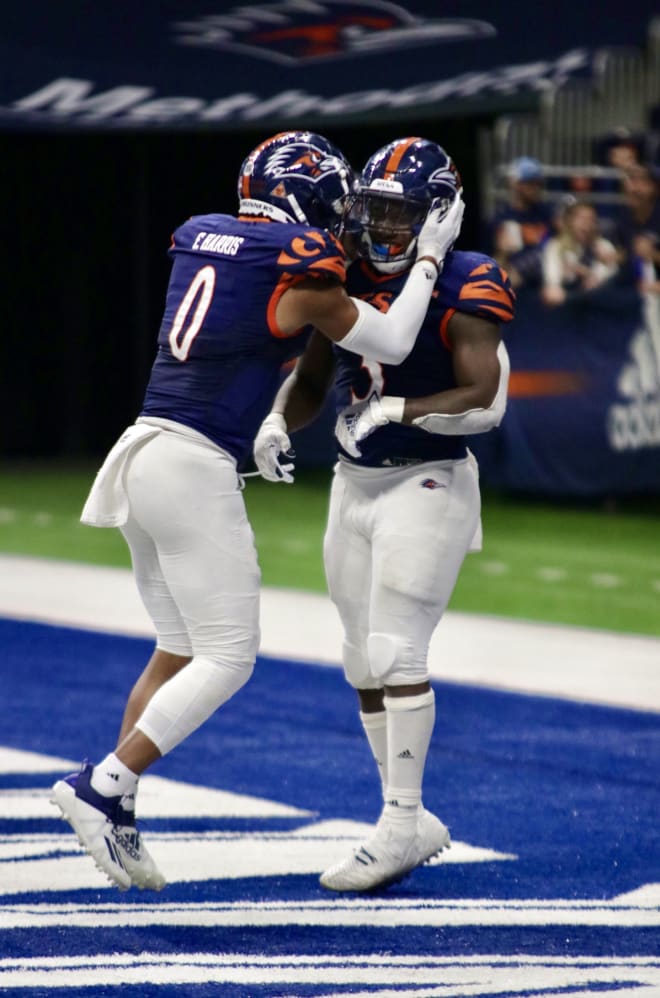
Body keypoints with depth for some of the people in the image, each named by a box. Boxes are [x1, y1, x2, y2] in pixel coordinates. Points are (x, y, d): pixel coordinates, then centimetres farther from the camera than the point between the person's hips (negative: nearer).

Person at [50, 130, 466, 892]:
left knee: (177, 650, 16)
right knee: (226, 659, -1)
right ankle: (101, 788, -8)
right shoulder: (300, 267, -8)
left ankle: (113, 820, 14)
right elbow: (390, 345, 6)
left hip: (143, 454, 8)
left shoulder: (198, 236, 12)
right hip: (195, 468, -8)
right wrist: (429, 258, 16)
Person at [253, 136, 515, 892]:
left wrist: (396, 412, -26)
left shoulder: (461, 291, -13)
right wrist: (277, 423, -9)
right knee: (364, 660, 10)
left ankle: (400, 824, -6)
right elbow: (310, 379, 11)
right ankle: (413, 823, 20)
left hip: (426, 484, -7)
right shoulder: (348, 280, 6)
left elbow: (486, 402, -20)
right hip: (354, 486, 7)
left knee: (395, 652, -12)